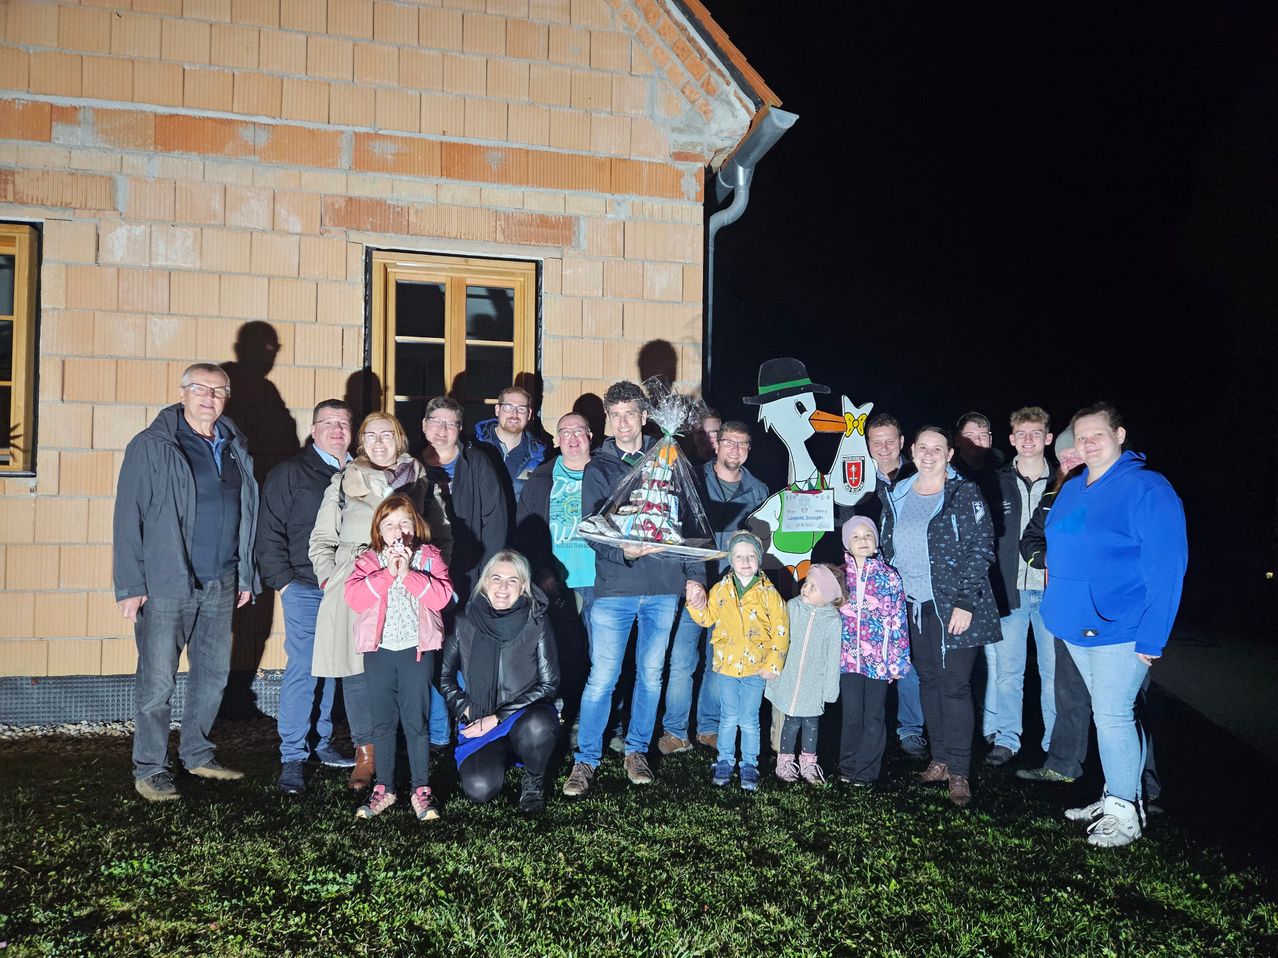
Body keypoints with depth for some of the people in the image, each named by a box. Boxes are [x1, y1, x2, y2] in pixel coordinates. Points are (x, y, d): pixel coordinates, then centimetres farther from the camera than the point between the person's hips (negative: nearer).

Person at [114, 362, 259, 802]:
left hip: (221, 585, 6)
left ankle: (198, 755, 30)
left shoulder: (235, 448, 11)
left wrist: (246, 575, 13)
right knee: (157, 682, 0)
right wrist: (131, 585, -12)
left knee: (213, 674, 14)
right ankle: (150, 769, 14)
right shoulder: (151, 446, -5)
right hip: (166, 585, -5)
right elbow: (128, 517, -8)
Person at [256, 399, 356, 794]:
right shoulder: (291, 472, -1)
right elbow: (269, 533, -4)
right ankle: (292, 758, 3)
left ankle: (322, 743, 25)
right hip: (305, 589, -5)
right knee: (301, 671, -5)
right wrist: (282, 581, -9)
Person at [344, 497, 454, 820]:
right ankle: (383, 788, 21)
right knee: (383, 722, 10)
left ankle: (422, 789, 13)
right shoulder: (368, 560, 5)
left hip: (417, 650, -2)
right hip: (378, 651, 2)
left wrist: (408, 574, -19)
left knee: (416, 721, 3)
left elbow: (442, 595, -12)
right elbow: (354, 597, -12)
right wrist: (387, 573, -18)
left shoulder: (429, 557, 2)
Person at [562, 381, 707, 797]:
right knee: (601, 677, -3)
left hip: (663, 588, 2)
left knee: (651, 675, 10)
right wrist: (623, 551, -22)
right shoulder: (597, 470, 5)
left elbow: (688, 520, 10)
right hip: (614, 589, -2)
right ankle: (585, 759, 11)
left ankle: (637, 751, 25)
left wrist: (694, 574, 3)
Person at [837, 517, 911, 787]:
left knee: (874, 716, 5)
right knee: (851, 715, 4)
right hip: (848, 657, 1)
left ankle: (865, 771, 16)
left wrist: (897, 662, -4)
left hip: (878, 660, -1)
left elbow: (899, 622, -1)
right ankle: (848, 766, 20)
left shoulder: (889, 577, -2)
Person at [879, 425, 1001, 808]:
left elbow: (981, 549, -10)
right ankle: (939, 759, 23)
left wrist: (966, 602, -15)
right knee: (928, 680, 11)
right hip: (912, 606, 5)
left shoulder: (965, 494, -6)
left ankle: (958, 772, 4)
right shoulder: (897, 497, 10)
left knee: (954, 684, -4)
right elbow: (887, 549, 16)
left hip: (952, 605, -5)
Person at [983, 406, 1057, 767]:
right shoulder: (997, 483, 6)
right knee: (1006, 669, 4)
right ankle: (1005, 738, 15)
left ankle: (1057, 744, 17)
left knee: (1055, 669, 5)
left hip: (1052, 589, 0)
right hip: (1009, 589, 1)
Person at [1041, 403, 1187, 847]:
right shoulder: (1071, 491, 10)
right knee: (1105, 714, 16)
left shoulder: (1147, 489, -13)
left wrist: (1151, 637, -21)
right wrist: (1059, 601, 13)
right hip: (1078, 624, 7)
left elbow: (1166, 567, -17)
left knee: (1112, 716, -6)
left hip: (1121, 628, -7)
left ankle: (1126, 814, 8)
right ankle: (1114, 798, 29)